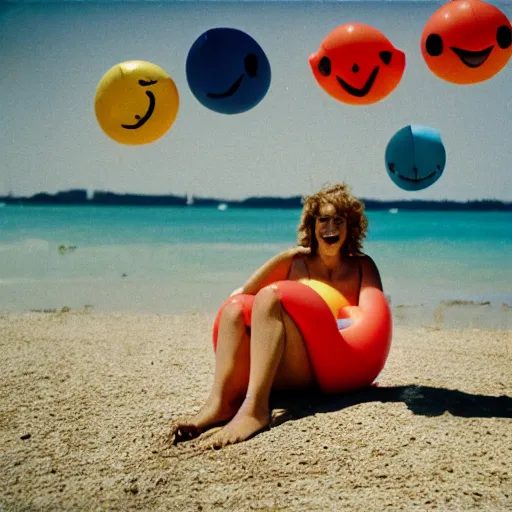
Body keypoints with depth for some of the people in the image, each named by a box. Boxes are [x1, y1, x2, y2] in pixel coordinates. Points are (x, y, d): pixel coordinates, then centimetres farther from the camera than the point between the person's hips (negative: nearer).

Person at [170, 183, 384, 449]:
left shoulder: (362, 266, 17)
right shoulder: (295, 262, 19)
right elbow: (243, 294, 6)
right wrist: (282, 258, 1)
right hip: (285, 374, 3)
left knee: (268, 297, -25)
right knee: (233, 309, -19)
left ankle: (255, 408, -43)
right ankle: (221, 402, -39)